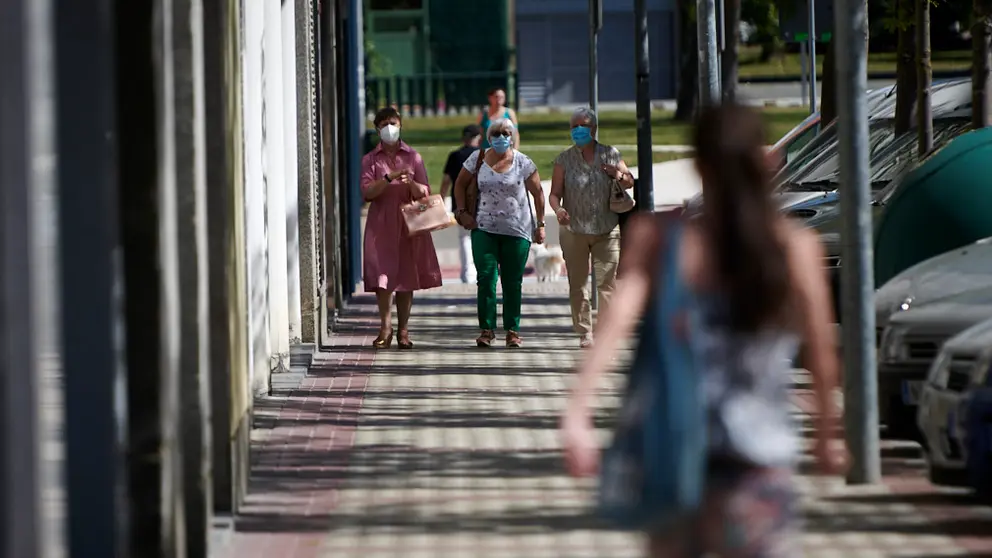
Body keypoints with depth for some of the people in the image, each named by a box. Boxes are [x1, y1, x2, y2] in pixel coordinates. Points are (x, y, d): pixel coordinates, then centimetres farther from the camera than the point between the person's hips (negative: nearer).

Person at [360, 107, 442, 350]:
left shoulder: (413, 157, 8)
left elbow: (425, 194, 4)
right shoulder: (371, 159, 6)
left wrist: (411, 183, -17)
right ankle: (385, 327, -6)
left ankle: (403, 330, 7)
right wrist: (390, 178, -19)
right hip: (381, 223, -1)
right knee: (382, 275, -10)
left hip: (409, 222, 1)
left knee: (406, 276, 2)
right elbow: (367, 192, -6)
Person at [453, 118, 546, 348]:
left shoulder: (523, 163, -1)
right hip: (484, 228, 1)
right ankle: (487, 329, -3)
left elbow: (537, 193, 4)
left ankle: (512, 330, 10)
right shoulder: (477, 159, 3)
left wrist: (540, 224, 1)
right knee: (486, 277, -8)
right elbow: (460, 184, 16)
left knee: (513, 282, 3)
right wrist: (462, 212, 6)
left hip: (516, 231, -1)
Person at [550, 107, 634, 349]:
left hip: (607, 231, 0)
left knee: (608, 283, -6)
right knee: (577, 285, 4)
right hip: (574, 231, 0)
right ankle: (584, 333, 14)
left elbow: (629, 182, 13)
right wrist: (558, 209, -21)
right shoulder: (564, 159, 2)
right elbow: (555, 193, 1)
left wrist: (619, 175, -11)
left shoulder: (610, 155, 5)